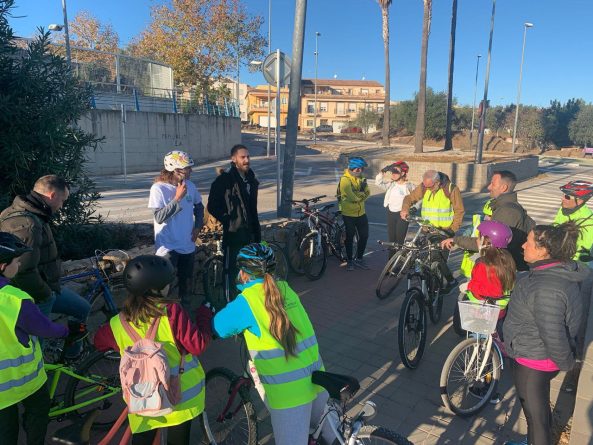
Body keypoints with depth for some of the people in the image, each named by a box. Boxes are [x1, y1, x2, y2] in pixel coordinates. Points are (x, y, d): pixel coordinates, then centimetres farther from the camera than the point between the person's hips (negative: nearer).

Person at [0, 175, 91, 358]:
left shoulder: (25, 213, 5)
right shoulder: (26, 224, -29)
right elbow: (24, 273, -34)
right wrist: (46, 295, -17)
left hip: (46, 287, 10)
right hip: (35, 298, -10)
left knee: (82, 309, 22)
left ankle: (72, 353, 37)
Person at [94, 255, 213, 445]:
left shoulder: (118, 324, -11)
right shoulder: (171, 311, -24)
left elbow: (99, 342, 11)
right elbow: (198, 345, -21)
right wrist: (205, 314, -7)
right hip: (181, 396, -1)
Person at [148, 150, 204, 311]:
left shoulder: (190, 186, 0)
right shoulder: (158, 188, -14)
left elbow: (199, 206, 17)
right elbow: (159, 217, -21)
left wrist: (198, 226, 5)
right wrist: (177, 198, -25)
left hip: (188, 244, 5)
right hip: (168, 246, -5)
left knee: (186, 282, 17)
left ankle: (186, 309, 35)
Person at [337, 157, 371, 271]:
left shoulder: (360, 178, 6)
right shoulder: (345, 180, -17)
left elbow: (367, 193, -1)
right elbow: (352, 197, -26)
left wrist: (358, 195, -20)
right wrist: (362, 193, -9)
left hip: (361, 212, 7)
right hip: (349, 214, -6)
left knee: (364, 236, 9)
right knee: (350, 237, 5)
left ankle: (359, 258, 26)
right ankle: (350, 261, 19)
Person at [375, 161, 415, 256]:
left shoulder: (409, 186, -11)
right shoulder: (391, 184, 1)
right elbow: (378, 182, -10)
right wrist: (384, 171, -18)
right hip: (391, 214, 5)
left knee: (400, 241, -1)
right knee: (391, 240, 11)